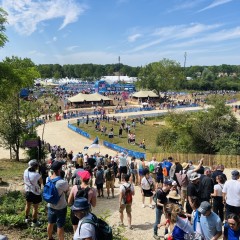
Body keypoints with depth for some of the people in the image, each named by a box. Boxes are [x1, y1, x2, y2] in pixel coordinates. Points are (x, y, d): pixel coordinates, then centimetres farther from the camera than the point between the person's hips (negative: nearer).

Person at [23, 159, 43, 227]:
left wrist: (29, 167, 4)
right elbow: (41, 182, -13)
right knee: (35, 208, 11)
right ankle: (34, 222, 24)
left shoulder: (25, 172, -14)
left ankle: (26, 218, 45)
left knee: (28, 205, 26)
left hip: (27, 192, 6)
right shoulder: (37, 175, -29)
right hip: (35, 194, -6)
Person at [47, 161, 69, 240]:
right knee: (60, 226, 11)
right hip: (61, 208, -6)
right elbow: (67, 190, -12)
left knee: (50, 223, 25)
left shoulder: (48, 179, -13)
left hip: (50, 206, 6)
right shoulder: (63, 182, -31)